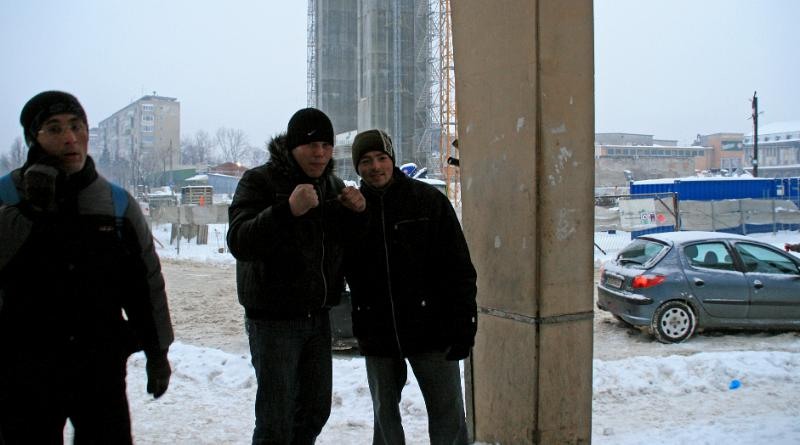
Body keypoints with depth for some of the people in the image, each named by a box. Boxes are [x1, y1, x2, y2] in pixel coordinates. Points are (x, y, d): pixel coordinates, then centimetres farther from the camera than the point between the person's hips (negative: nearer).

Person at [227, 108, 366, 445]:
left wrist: (355, 212, -4)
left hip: (318, 316, 7)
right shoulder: (260, 181, -10)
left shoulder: (332, 185, 10)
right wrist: (288, 210, -36)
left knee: (316, 410, 16)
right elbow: (239, 242, -23)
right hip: (273, 318, -6)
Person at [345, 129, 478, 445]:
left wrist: (463, 326, -9)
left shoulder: (430, 201, -4)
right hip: (377, 334, 3)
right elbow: (344, 268, 11)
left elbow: (459, 268, -5)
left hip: (430, 327, -3)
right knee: (385, 413, 16)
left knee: (448, 413, 3)